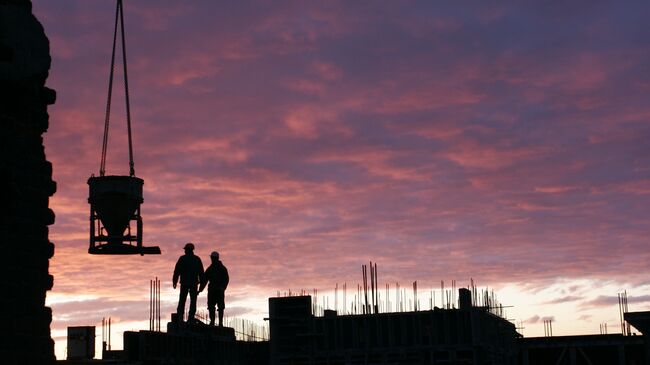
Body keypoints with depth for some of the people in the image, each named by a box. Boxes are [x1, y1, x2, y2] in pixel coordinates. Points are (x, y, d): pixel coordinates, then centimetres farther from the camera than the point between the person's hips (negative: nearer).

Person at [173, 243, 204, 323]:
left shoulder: (182, 258, -1)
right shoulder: (197, 259, 6)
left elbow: (177, 271, -2)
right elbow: (201, 272, 7)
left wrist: (175, 281, 3)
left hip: (184, 283, -1)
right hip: (194, 283, 1)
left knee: (182, 300, 3)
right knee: (193, 300, 5)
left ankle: (180, 316, -8)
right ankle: (191, 317, -2)